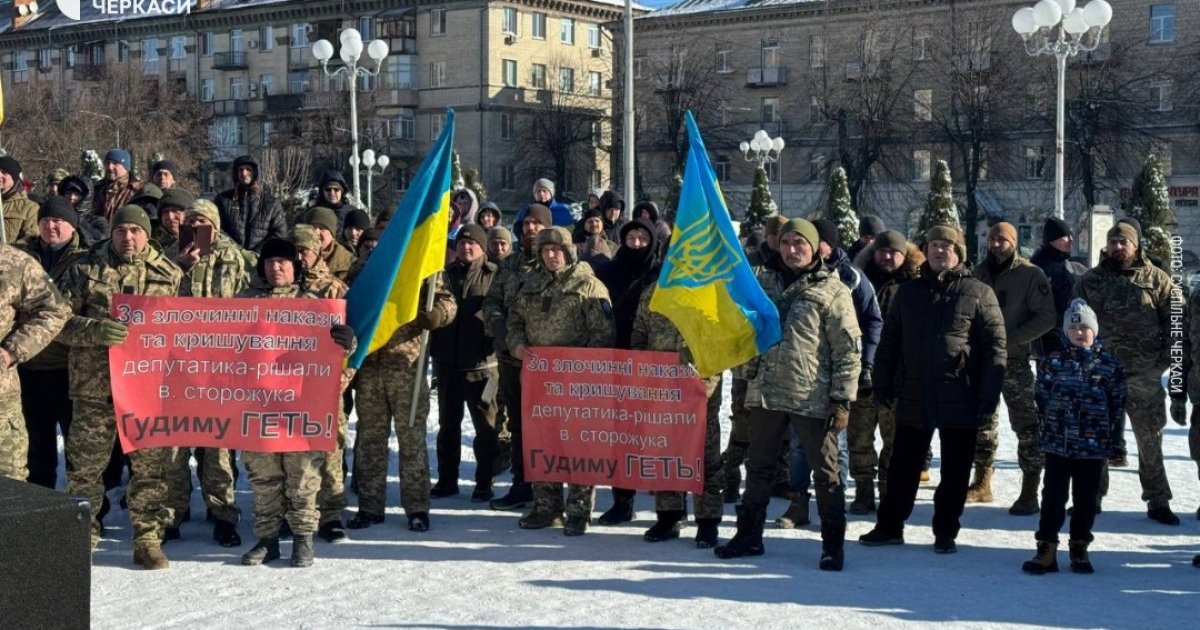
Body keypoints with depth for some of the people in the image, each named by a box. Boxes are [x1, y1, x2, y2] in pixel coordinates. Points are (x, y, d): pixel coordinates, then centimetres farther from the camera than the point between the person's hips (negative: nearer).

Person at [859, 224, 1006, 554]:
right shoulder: (908, 292, 10)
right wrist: (882, 385, 6)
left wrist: (988, 397, -10)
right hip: (913, 400, 3)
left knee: (954, 472, 7)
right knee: (903, 468, 10)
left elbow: (995, 347, -5)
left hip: (960, 401, -3)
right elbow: (889, 342, 13)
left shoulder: (979, 293, -1)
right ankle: (889, 526, 20)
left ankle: (946, 531, 18)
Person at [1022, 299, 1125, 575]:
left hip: (1094, 447, 1)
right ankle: (1046, 549, 6)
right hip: (1057, 445, 0)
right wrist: (1048, 428, -2)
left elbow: (1118, 403, 6)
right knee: (1053, 497, 2)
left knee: (1086, 499, 9)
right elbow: (1040, 397, 4)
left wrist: (1108, 435, 1)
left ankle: (1080, 548, 22)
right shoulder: (1054, 361, 1)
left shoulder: (1110, 364, 2)